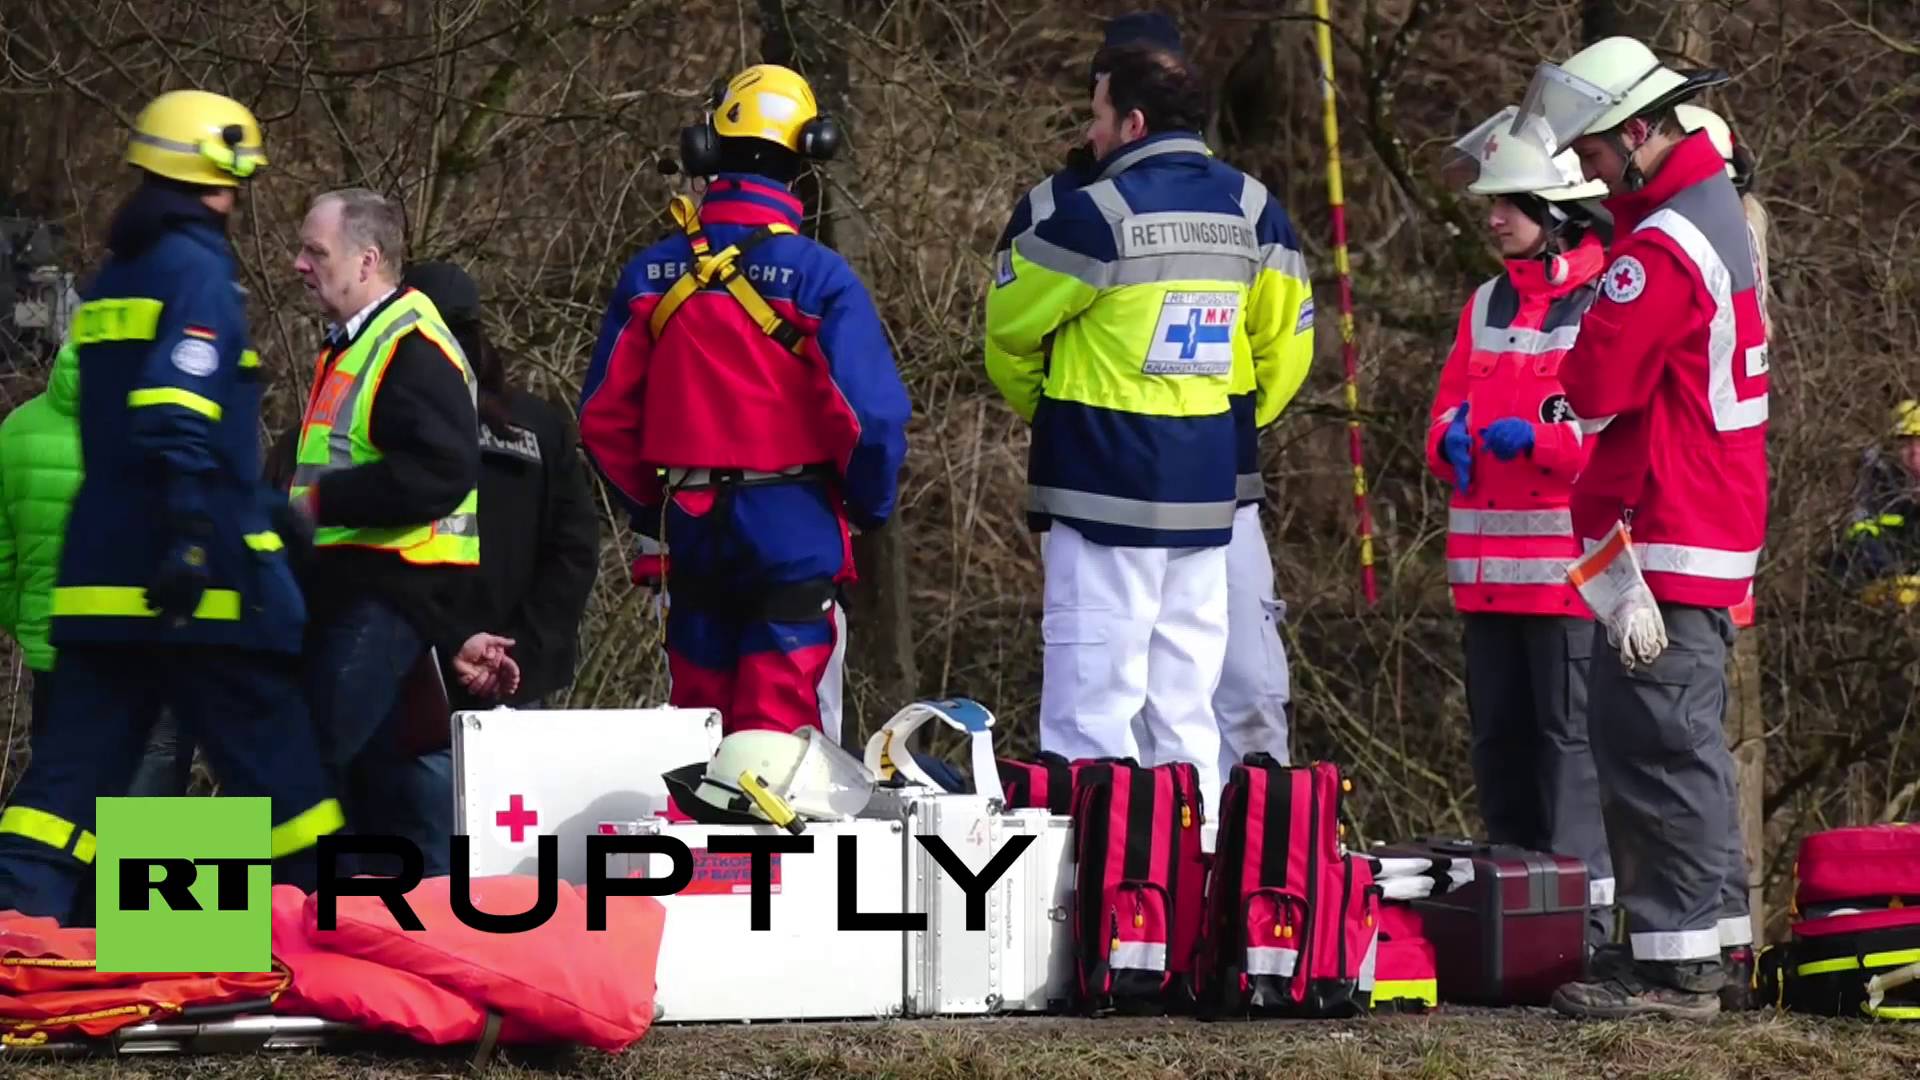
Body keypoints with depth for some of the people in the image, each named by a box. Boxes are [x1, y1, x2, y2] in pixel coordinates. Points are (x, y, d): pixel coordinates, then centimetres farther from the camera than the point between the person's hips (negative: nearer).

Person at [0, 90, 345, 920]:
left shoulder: (115, 277, 19)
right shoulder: (197, 268, -8)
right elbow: (178, 409, -21)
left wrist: (261, 508, 34)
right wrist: (190, 532, -27)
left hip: (99, 580, 8)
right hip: (198, 582, -7)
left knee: (75, 767, 3)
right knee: (273, 760, 1)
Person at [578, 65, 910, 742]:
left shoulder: (648, 276, 2)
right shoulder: (818, 278, -12)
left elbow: (603, 417, 5)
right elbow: (870, 414, -15)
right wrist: (869, 507, 3)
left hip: (690, 531, 4)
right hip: (793, 532, -4)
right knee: (782, 734, -2)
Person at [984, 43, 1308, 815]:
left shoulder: (1094, 215, -13)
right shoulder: (1253, 210, 6)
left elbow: (1010, 329, 0)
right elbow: (1284, 348, 14)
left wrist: (1042, 409, 18)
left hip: (1105, 489, -6)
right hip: (1208, 494, 6)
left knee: (1092, 706, -5)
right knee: (1188, 716, 11)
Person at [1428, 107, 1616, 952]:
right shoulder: (1487, 305, 18)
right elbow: (1450, 403, 21)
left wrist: (1536, 437, -21)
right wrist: (1453, 437, -2)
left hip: (1572, 564, -7)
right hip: (1490, 565, 7)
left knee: (1569, 735, -8)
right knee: (1499, 736, 10)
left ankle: (1580, 908, -6)